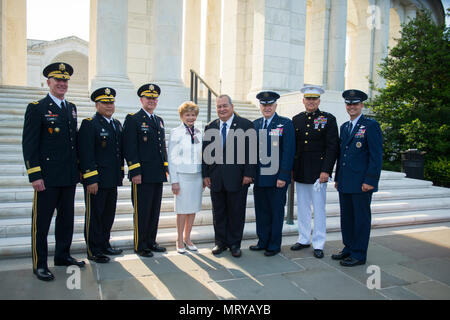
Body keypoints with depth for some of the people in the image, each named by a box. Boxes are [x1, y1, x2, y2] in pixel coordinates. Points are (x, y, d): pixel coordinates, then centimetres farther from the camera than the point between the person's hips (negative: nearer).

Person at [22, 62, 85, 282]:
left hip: (69, 177, 6)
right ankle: (39, 265, 16)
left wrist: (77, 170, 14)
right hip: (47, 177, -6)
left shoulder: (71, 108, 13)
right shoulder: (36, 108, -5)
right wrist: (34, 175, -15)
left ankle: (63, 255, 31)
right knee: (41, 222, 3)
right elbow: (29, 144, -9)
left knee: (66, 218, 16)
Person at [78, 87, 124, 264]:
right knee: (94, 215, 3)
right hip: (96, 180, -7)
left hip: (113, 180, 7)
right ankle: (93, 251, 15)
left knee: (109, 214, 16)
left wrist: (120, 173, 14)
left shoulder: (117, 124, 14)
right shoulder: (89, 124, -9)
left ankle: (104, 245, 30)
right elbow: (86, 155, -15)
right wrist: (91, 180, -19)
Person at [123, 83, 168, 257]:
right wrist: (135, 172, -16)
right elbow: (129, 148, -10)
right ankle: (140, 245, 13)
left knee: (155, 210, 12)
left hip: (158, 175, 7)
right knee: (142, 211, 1)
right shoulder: (133, 119, -3)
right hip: (142, 175, -7)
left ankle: (151, 242, 25)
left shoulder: (159, 120, 18)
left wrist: (165, 169, 14)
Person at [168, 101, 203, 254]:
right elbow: (171, 158, -5)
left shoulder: (199, 133, 9)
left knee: (193, 208, 9)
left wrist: (204, 178, 10)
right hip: (182, 175, -4)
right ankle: (180, 241, 14)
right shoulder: (175, 133, -4)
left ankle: (187, 238, 23)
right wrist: (174, 180, -10)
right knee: (182, 209, 1)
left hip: (197, 175, 5)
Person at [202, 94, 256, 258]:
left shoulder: (246, 125, -2)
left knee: (236, 212, 7)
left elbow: (251, 151, -6)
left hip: (237, 178, -3)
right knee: (218, 212, 12)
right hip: (216, 178, 3)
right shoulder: (210, 127, 9)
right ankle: (220, 242, 26)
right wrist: (205, 175, 3)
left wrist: (248, 174, -11)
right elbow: (206, 152, 9)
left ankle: (234, 244, 22)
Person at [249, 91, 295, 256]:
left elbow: (288, 152, -10)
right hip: (259, 178, 5)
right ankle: (263, 241, 29)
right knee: (261, 211, 13)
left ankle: (274, 245, 21)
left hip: (277, 178, -5)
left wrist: (283, 176, -15)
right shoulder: (255, 124, 10)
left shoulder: (286, 124, -5)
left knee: (276, 212, 7)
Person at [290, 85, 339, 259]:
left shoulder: (328, 119, -3)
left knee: (319, 209, 3)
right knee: (302, 207, 13)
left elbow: (332, 147, -7)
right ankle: (304, 239, 26)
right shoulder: (296, 119, 9)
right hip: (300, 172, 4)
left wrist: (325, 170, -14)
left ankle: (318, 244, 15)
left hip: (318, 172, -4)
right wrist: (291, 168, 6)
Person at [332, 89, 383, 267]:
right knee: (346, 217, 15)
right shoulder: (344, 127, 15)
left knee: (361, 218, 3)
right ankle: (349, 248, 29)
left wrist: (370, 180, -16)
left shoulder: (371, 125, -7)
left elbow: (376, 155, -12)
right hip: (345, 183, 7)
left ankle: (359, 255, 13)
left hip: (362, 183, -7)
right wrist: (337, 177, 16)